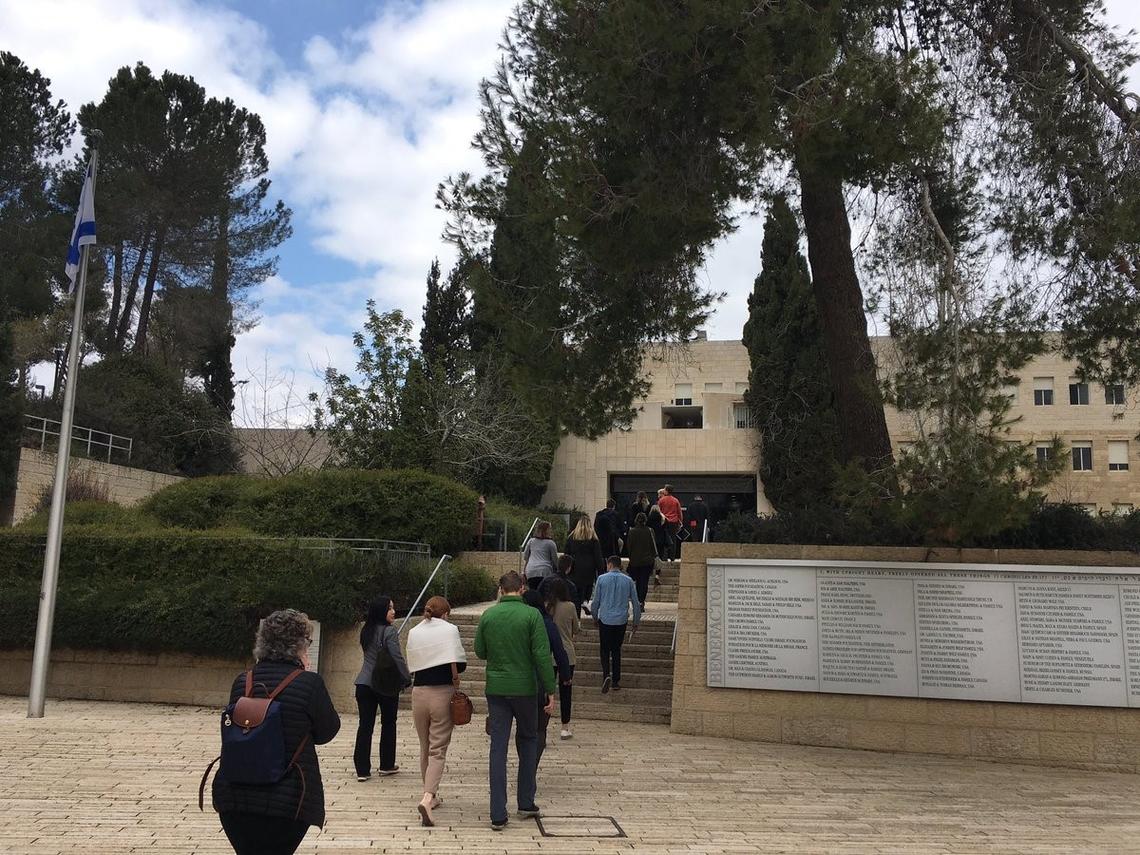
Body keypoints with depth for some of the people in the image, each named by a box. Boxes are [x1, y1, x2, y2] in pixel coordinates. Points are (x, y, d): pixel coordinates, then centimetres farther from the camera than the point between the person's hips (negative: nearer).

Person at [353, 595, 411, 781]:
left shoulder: (366, 631, 7)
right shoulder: (390, 631, -14)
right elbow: (397, 659, -17)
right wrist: (407, 678, -5)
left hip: (364, 684, 5)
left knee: (365, 725, 4)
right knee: (388, 724, 13)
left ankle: (362, 769, 3)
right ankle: (387, 765, 22)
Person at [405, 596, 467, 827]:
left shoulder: (413, 632, 9)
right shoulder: (449, 629, -4)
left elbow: (411, 666, 10)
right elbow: (459, 664, -10)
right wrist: (455, 679, 5)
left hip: (418, 693, 4)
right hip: (443, 693, -4)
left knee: (425, 747, 19)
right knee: (438, 749, -2)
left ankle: (431, 795, 29)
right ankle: (428, 797, -20)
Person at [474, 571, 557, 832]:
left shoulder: (488, 615, 0)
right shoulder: (531, 615, -9)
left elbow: (480, 652, 9)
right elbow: (542, 656, -12)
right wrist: (550, 692, -8)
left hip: (496, 688, 2)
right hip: (524, 688, -2)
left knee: (498, 747, 5)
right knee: (528, 740, 19)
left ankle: (498, 815, 3)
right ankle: (526, 802, 22)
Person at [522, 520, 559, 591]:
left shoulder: (531, 541, 14)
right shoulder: (550, 543, 3)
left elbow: (525, 557, 22)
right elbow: (555, 560, 8)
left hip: (531, 572, 3)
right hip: (545, 571, -3)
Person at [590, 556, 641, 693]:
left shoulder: (602, 579, -3)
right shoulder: (628, 580, 3)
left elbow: (595, 601, 2)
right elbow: (635, 603, 6)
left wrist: (595, 617, 18)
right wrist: (636, 621, 17)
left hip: (605, 620, -2)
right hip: (621, 621, 2)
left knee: (605, 650, 7)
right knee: (616, 650, 14)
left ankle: (606, 675, -15)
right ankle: (616, 681, 14)